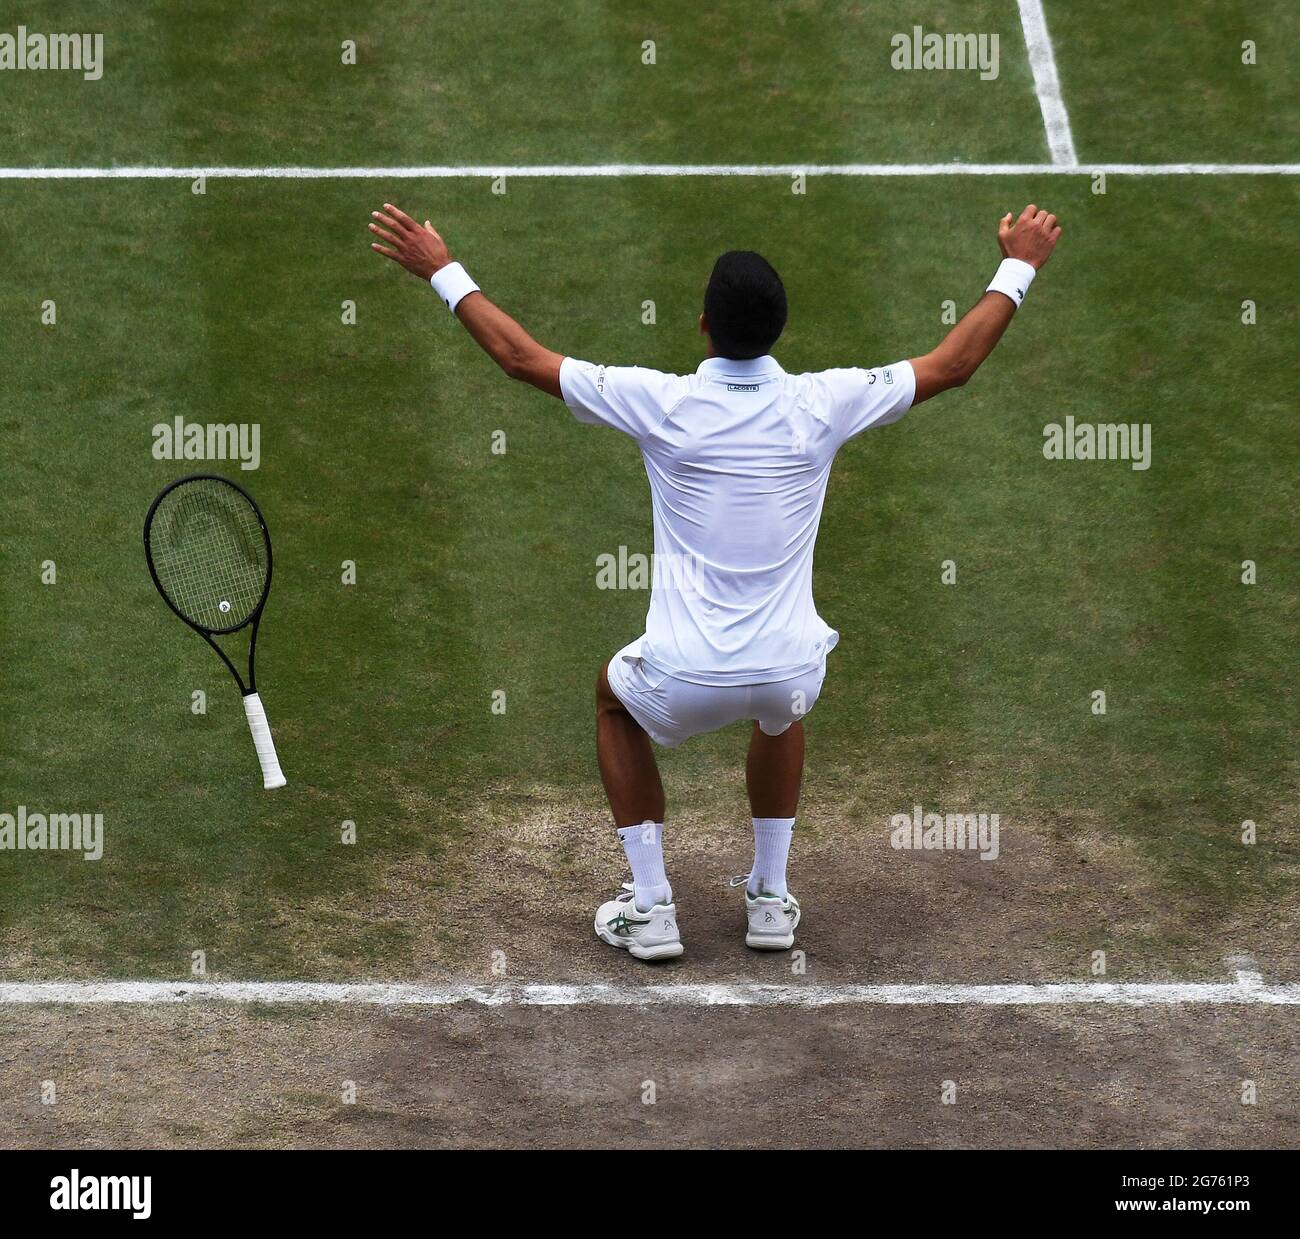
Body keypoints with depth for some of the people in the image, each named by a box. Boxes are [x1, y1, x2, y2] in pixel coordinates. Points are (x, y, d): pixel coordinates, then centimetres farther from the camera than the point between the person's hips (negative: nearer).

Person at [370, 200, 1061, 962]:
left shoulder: (663, 405, -10)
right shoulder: (822, 406, -7)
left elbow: (520, 355, -1)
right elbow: (955, 363, 7)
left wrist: (442, 271, 11)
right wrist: (1019, 268, 20)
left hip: (685, 681, -2)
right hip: (790, 669, 2)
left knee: (617, 703, 34)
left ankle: (650, 909, 27)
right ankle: (771, 900, 38)